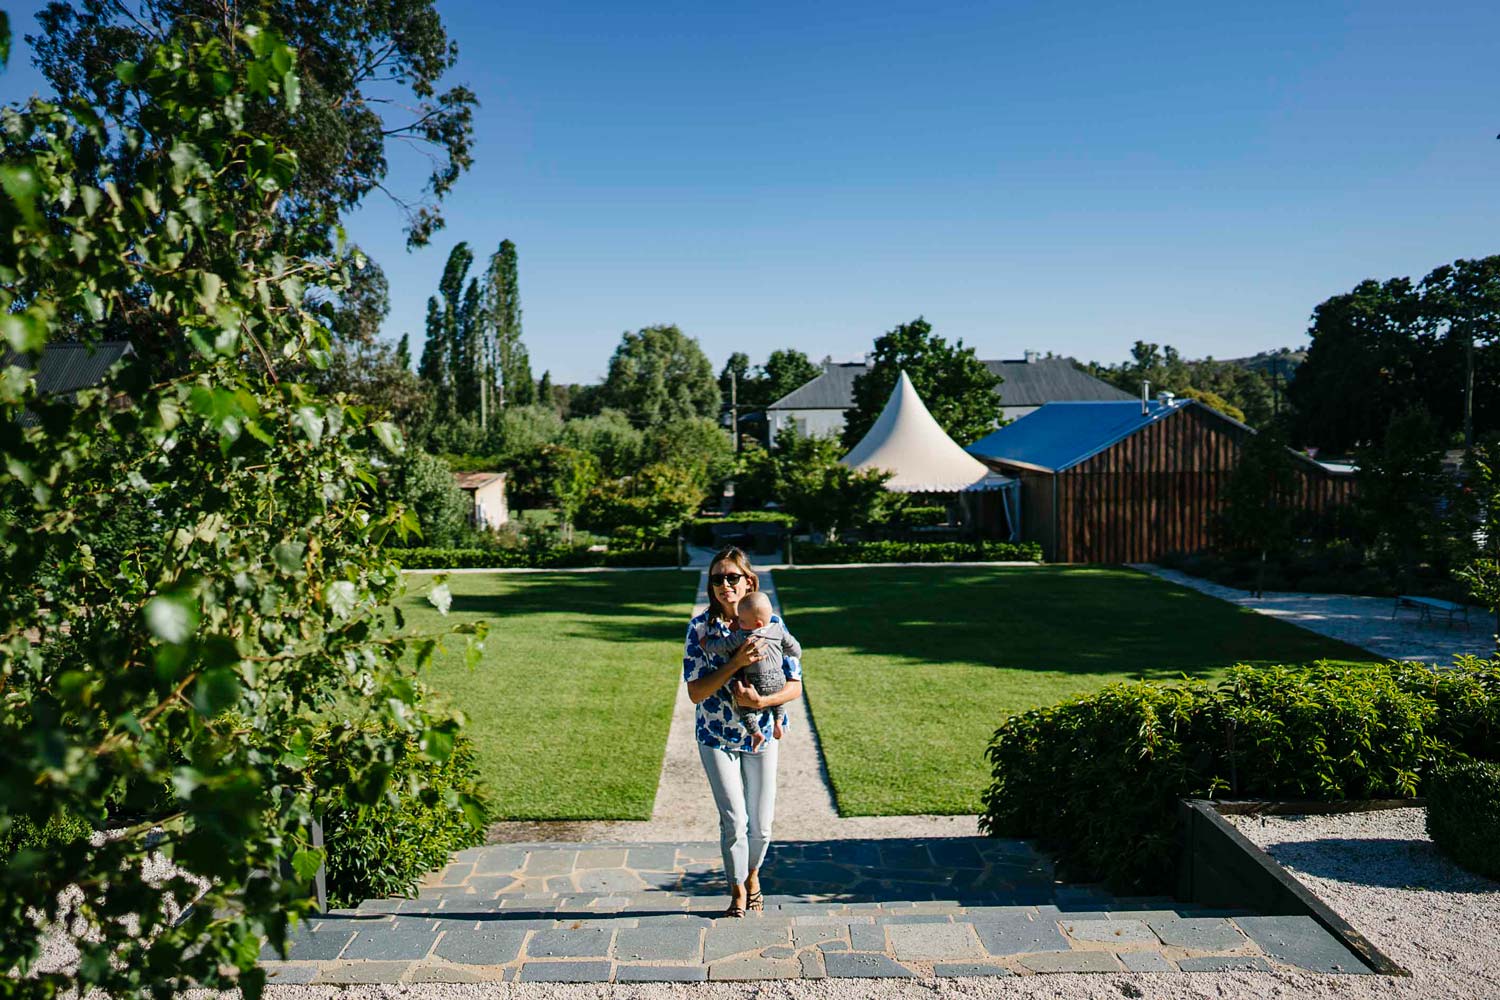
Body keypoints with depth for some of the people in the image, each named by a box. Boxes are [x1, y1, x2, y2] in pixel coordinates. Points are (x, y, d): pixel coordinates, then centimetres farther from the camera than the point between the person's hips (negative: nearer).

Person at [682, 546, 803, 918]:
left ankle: (752, 875, 40)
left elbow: (795, 686, -8)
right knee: (734, 821, -4)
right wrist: (736, 662, -29)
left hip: (761, 735, 1)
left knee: (760, 824, 9)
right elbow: (696, 692, -18)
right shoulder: (700, 627, -13)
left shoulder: (771, 623, -11)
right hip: (716, 737, -1)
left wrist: (761, 701, -26)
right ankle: (737, 892, 22)